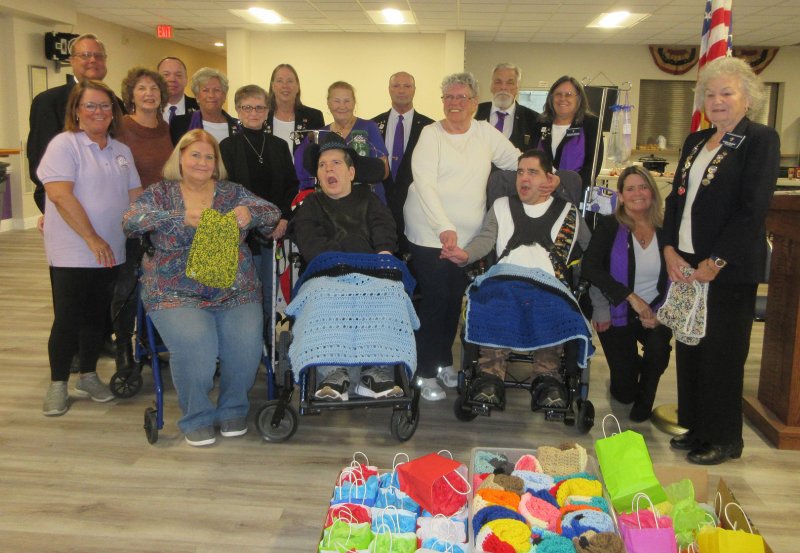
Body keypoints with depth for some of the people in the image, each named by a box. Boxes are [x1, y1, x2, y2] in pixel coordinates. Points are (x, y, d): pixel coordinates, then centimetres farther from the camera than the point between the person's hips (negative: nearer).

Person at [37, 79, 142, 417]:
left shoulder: (121, 151, 12)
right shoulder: (64, 144, -8)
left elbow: (136, 196, 14)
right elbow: (60, 195, -17)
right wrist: (92, 239, -20)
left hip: (111, 254, 5)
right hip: (72, 255, -5)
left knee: (97, 318, 13)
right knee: (67, 320, 1)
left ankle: (89, 377, 28)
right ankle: (58, 385, 16)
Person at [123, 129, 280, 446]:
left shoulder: (232, 192, 13)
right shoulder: (160, 193, 9)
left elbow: (273, 213, 3)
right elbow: (130, 222, -7)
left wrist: (250, 213, -21)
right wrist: (180, 216, -22)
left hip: (235, 292, 2)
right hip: (177, 294, -1)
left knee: (246, 342, -23)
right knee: (194, 343, -28)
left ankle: (233, 409, 6)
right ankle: (197, 417, -2)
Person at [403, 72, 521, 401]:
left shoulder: (486, 133, 8)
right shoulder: (431, 134, -4)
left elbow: (521, 162, 12)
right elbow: (424, 183, -15)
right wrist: (444, 227, -24)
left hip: (468, 235, 4)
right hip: (430, 234, -4)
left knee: (455, 298, 10)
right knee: (435, 298, -5)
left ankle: (444, 361, 27)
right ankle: (426, 372, 8)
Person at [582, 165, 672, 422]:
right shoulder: (609, 226, -7)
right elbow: (589, 268, -22)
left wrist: (661, 313, -18)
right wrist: (631, 297, -26)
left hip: (655, 312, 1)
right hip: (617, 315, -1)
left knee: (659, 346, -33)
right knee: (623, 393, 0)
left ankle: (646, 397, 1)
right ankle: (630, 365, 40)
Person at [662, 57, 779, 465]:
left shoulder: (761, 140, -6)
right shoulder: (695, 142, 14)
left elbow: (753, 209, -14)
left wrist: (716, 262, -17)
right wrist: (670, 249, -1)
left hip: (729, 269, -6)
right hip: (686, 264, 6)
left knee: (722, 353, 3)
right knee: (689, 347, 11)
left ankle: (724, 439, 19)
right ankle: (697, 428, 26)